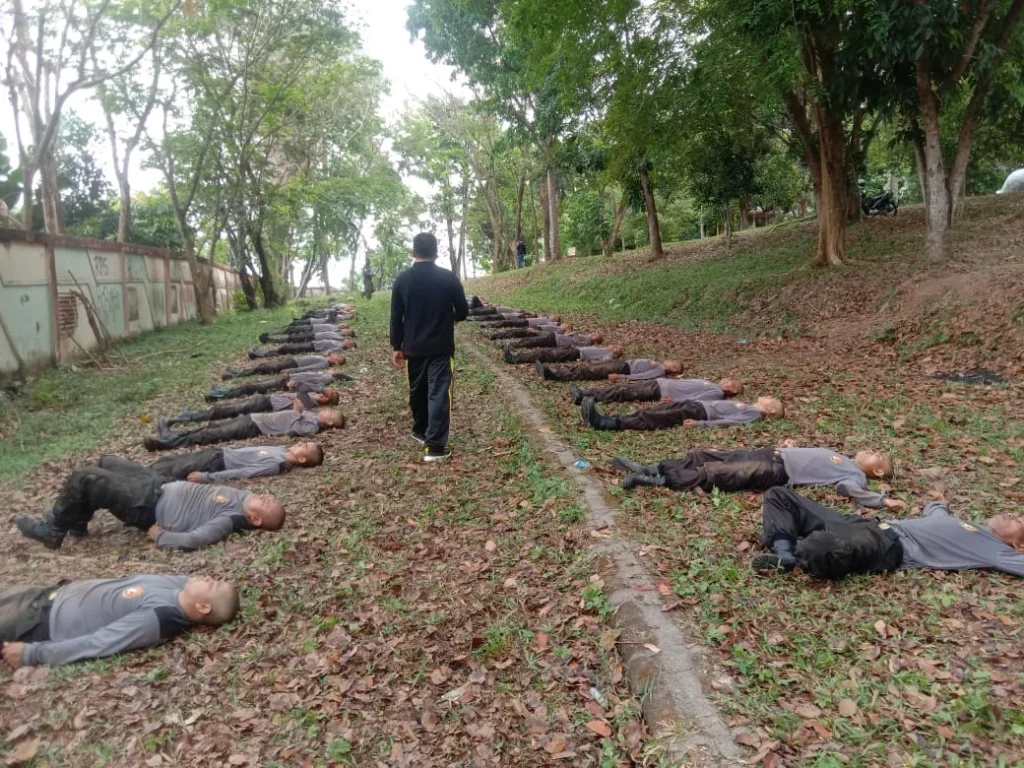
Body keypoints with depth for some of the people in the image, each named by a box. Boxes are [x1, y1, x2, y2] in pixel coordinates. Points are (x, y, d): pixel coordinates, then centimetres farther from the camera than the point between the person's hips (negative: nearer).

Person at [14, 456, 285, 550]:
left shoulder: (228, 521, -32)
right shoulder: (243, 499, -8)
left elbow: (190, 540, -37)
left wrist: (158, 535, -23)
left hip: (149, 506, -9)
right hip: (164, 485, 9)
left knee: (83, 478, -9)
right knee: (108, 462, 21)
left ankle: (52, 531, 16)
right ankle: (76, 523, 36)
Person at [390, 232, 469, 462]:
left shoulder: (402, 280, -2)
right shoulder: (448, 278, -6)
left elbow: (396, 317, 1)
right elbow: (463, 312, 0)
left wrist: (397, 347, 10)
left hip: (413, 348, 3)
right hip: (441, 347, -2)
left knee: (417, 392, 19)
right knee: (439, 393, -4)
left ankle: (420, 431, 37)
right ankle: (435, 446, -10)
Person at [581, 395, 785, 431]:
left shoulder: (755, 414, 0)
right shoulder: (748, 407, 28)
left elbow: (729, 421, -13)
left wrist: (701, 424, -24)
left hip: (700, 413, -8)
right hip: (695, 405, 8)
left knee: (652, 420, -21)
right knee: (650, 412, -8)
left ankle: (606, 424, -31)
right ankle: (603, 420, -19)